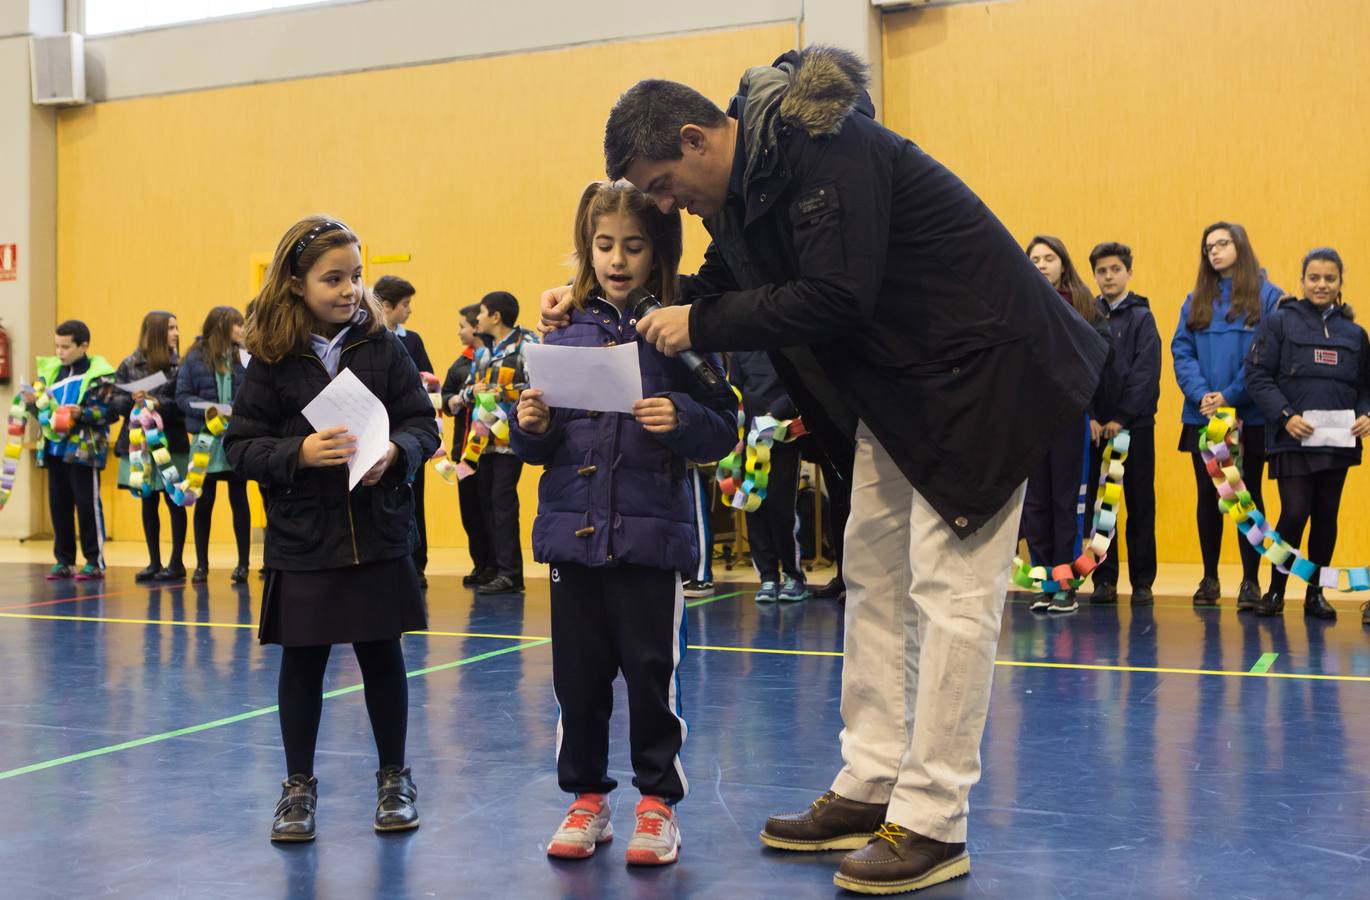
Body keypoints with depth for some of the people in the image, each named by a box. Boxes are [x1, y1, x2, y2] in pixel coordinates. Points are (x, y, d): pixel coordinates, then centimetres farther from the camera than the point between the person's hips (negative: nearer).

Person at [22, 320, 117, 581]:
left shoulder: (98, 374, -6)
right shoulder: (50, 370, 12)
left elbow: (108, 411, -12)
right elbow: (42, 409, 17)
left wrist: (82, 413, -26)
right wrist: (32, 402, -4)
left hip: (83, 449, -6)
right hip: (55, 449, 6)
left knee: (87, 505, -2)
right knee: (58, 505, 9)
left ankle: (95, 562, 6)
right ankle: (63, 560, 17)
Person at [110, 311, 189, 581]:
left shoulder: (180, 364, -2)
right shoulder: (130, 365, 4)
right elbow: (115, 403, 1)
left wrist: (157, 403, -23)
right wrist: (132, 400, -18)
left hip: (171, 442, -2)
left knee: (174, 501, 1)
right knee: (147, 502, 9)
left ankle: (176, 563, 10)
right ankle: (154, 562, 18)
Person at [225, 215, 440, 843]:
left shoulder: (382, 346, 0)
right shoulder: (272, 359, -3)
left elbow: (424, 423, 2)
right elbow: (241, 446, -4)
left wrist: (395, 451, -18)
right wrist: (300, 452, -20)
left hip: (379, 534, 1)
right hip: (302, 538, -1)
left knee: (382, 656, 10)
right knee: (302, 661, 9)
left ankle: (393, 779, 27)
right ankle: (298, 786, 25)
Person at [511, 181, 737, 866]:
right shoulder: (566, 329, 7)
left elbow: (723, 427, -4)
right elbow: (538, 448, 12)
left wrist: (682, 419, -23)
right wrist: (532, 427, -9)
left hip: (651, 533, -3)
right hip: (572, 529, 3)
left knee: (651, 670, 4)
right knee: (578, 674, 11)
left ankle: (657, 799, 22)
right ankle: (587, 797, 28)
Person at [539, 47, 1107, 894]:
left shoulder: (825, 150, -23)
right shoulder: (749, 178, 6)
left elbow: (833, 299, -29)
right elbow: (719, 290, 12)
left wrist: (701, 326, -19)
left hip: (978, 368, -10)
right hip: (896, 378, 10)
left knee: (950, 587, -8)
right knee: (874, 578, 11)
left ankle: (932, 824, -1)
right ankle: (871, 790, 19)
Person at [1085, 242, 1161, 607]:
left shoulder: (1141, 317, 2)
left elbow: (1146, 374, -6)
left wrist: (1122, 418, -13)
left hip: (1134, 425, -2)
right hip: (1095, 426, 2)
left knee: (1140, 505, 3)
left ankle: (1142, 581, 9)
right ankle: (1104, 579, 11)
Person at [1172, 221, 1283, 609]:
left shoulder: (1267, 296, -1)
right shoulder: (1196, 300, 11)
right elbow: (1181, 351, 3)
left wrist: (1231, 396, -17)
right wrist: (1200, 394, -13)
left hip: (1251, 415, -3)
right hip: (1202, 415, 3)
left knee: (1248, 494, 4)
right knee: (1208, 494, 7)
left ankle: (1251, 580, 10)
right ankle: (1209, 577, 16)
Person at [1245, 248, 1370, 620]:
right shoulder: (1279, 322, 1)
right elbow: (1257, 376, -5)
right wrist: (1285, 416, -16)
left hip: (1338, 442, 4)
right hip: (1292, 440, -4)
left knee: (1326, 516, 8)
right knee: (1295, 513, -9)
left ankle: (1315, 593, 21)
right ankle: (1275, 590, 8)